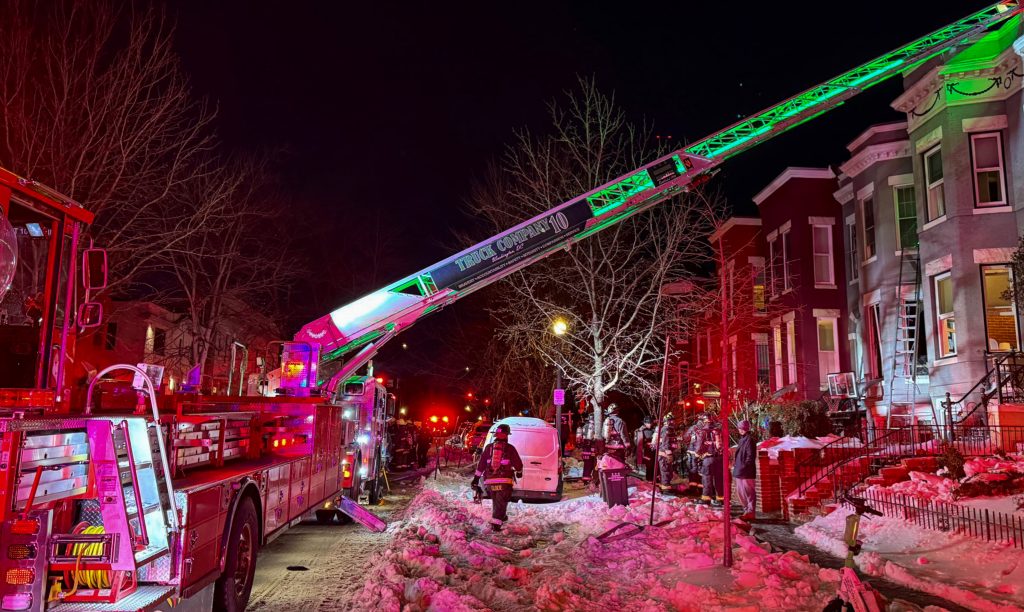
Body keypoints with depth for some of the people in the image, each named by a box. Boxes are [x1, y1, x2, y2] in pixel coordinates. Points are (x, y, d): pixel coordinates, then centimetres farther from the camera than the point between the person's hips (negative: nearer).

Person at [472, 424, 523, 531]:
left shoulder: (489, 447, 7)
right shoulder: (510, 448, -1)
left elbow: (481, 464, 7)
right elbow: (518, 463, 4)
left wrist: (476, 478, 12)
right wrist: (519, 472, 25)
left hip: (490, 480, 4)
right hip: (505, 481, -3)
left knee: (496, 501, 23)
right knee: (501, 502, -1)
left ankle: (501, 516, 38)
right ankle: (496, 523, -12)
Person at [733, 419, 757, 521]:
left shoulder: (749, 439, -13)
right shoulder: (742, 439, 16)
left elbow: (751, 456, -18)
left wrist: (744, 466, -19)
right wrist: (736, 463, 14)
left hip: (747, 472, -10)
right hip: (740, 471, 10)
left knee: (748, 492, -3)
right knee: (740, 492, 16)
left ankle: (750, 512, 3)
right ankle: (747, 510, 26)